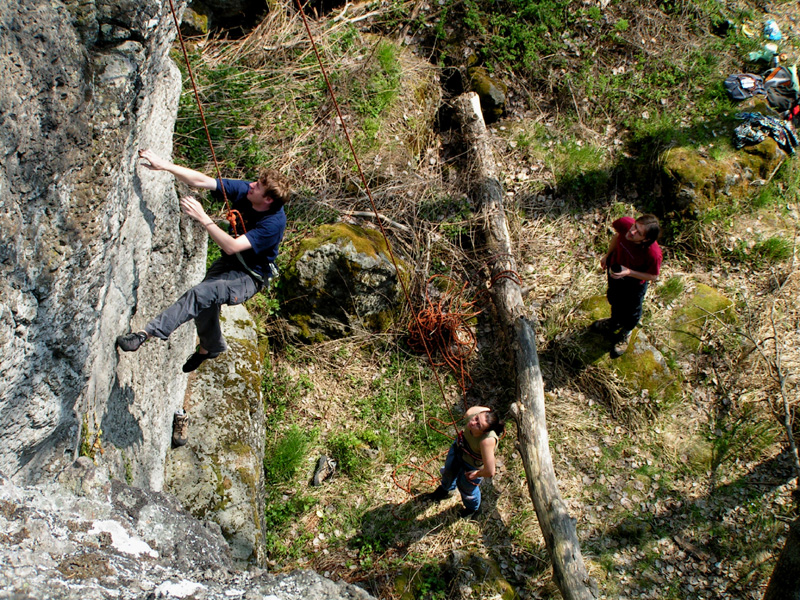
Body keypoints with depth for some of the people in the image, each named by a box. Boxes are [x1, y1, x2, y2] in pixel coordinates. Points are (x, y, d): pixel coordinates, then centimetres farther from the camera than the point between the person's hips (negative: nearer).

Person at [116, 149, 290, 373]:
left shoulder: (273, 223, -30)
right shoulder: (244, 190, -12)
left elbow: (232, 247, -34)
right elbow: (202, 181, -11)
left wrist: (202, 218, -37)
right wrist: (163, 165, -19)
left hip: (249, 277, -7)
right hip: (227, 263, 7)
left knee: (201, 294, -27)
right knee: (205, 304, -2)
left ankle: (147, 333, -25)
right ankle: (211, 347, 31)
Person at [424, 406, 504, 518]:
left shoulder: (487, 440, -50)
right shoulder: (473, 412, -37)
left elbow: (490, 472, -44)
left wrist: (476, 474, -24)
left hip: (473, 465, -5)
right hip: (459, 446, 5)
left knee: (466, 487, 24)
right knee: (449, 471, 33)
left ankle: (473, 508, 62)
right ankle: (444, 490, 71)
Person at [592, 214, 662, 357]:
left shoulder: (653, 253, -44)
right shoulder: (625, 223, -35)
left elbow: (653, 276, -23)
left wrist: (629, 272, -36)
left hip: (635, 283, -4)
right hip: (614, 269, 4)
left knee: (631, 311, 25)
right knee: (614, 299, 34)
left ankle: (625, 332, 59)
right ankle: (615, 322, 67)